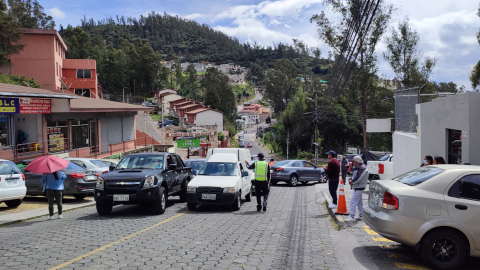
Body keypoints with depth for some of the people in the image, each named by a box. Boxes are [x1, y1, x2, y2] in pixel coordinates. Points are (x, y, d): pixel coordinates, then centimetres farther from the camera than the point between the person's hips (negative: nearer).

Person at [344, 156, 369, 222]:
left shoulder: (362, 169, -22)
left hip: (359, 188, -11)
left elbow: (357, 179, -27)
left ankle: (351, 217, -8)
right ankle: (361, 215, 26)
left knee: (353, 202, -10)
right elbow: (354, 175, 15)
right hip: (358, 187, 11)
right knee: (360, 202, 17)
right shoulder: (359, 168, 11)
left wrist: (352, 182, -11)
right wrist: (351, 180, -5)